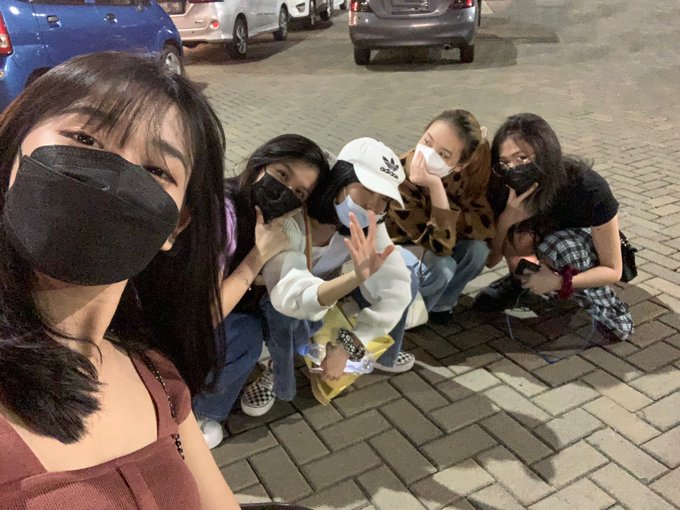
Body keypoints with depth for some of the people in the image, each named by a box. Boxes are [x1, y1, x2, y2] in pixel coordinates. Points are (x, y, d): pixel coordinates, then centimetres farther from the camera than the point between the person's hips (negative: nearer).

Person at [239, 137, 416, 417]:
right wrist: (357, 276, -65)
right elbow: (287, 295, -50)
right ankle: (276, 371, -6)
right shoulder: (288, 219, -37)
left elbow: (396, 286, -24)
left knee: (406, 284, -17)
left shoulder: (367, 224, -22)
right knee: (288, 313, -40)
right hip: (273, 307, -4)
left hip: (327, 287, 4)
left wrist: (348, 346, -29)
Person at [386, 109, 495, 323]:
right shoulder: (399, 180, -36)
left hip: (428, 246, 5)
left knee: (477, 248, -23)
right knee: (440, 266, -33)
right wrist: (435, 187, -50)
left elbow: (486, 227, -24)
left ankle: (440, 304, 2)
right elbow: (441, 246, -40)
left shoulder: (465, 172, -23)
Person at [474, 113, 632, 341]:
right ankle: (526, 280, 3)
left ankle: (596, 300, -8)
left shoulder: (588, 188, -34)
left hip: (588, 246, -2)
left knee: (556, 244, -37)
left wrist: (558, 282, -38)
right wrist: (507, 218, -38)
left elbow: (613, 271, -24)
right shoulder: (504, 191, -27)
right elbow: (490, 260, -20)